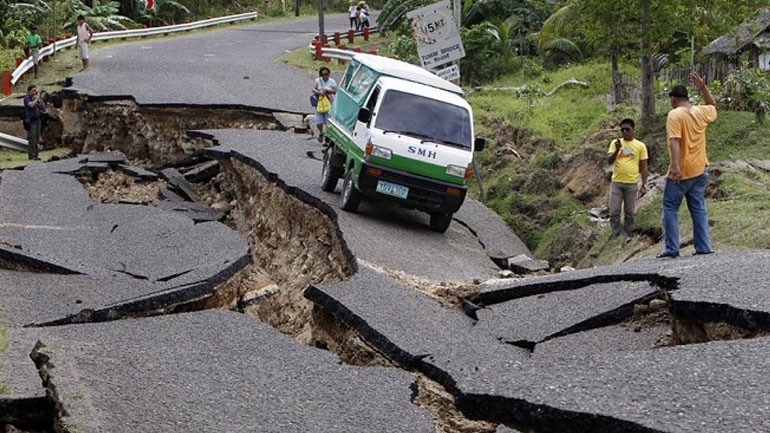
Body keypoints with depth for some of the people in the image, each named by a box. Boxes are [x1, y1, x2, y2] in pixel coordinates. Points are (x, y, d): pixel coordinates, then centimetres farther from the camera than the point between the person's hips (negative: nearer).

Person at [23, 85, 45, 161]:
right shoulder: (27, 98, -6)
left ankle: (35, 155, 12)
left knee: (36, 139, 8)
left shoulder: (35, 98, 13)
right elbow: (31, 105, -25)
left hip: (37, 121, 7)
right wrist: (37, 98, -14)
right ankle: (31, 156, -8)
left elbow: (43, 107, 13)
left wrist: (41, 99, -1)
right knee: (32, 139, -9)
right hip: (30, 121, -7)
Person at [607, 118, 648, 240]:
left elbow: (643, 167, 4)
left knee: (629, 213, 5)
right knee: (614, 212, -1)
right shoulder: (615, 143, 3)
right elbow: (609, 161, -6)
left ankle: (627, 237, 13)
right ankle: (615, 238, 5)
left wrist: (644, 185, -2)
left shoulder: (640, 146, 1)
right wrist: (617, 150, -23)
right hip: (616, 183, 1)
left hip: (632, 184, -1)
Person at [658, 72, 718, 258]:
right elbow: (713, 107, 32)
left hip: (681, 172, -6)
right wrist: (703, 88, 25)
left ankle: (671, 248, -4)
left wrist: (675, 165, -31)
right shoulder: (701, 112, 7)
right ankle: (704, 247, 5)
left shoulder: (675, 114, -12)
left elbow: (674, 141, -24)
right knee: (699, 209, 9)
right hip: (700, 170, 6)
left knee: (670, 208, 2)